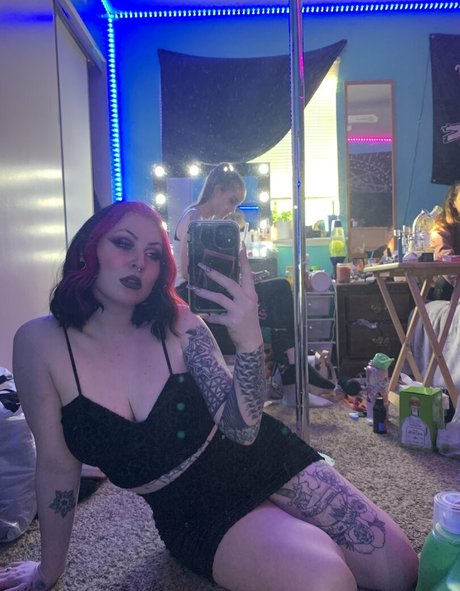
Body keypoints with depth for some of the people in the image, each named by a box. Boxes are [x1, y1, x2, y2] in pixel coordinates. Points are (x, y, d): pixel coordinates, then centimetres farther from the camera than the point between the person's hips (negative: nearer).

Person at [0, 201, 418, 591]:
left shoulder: (178, 325, -13)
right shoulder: (40, 343, -14)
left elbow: (241, 429, -19)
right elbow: (57, 465, -4)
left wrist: (249, 342, -36)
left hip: (264, 461, 2)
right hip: (194, 515, -1)